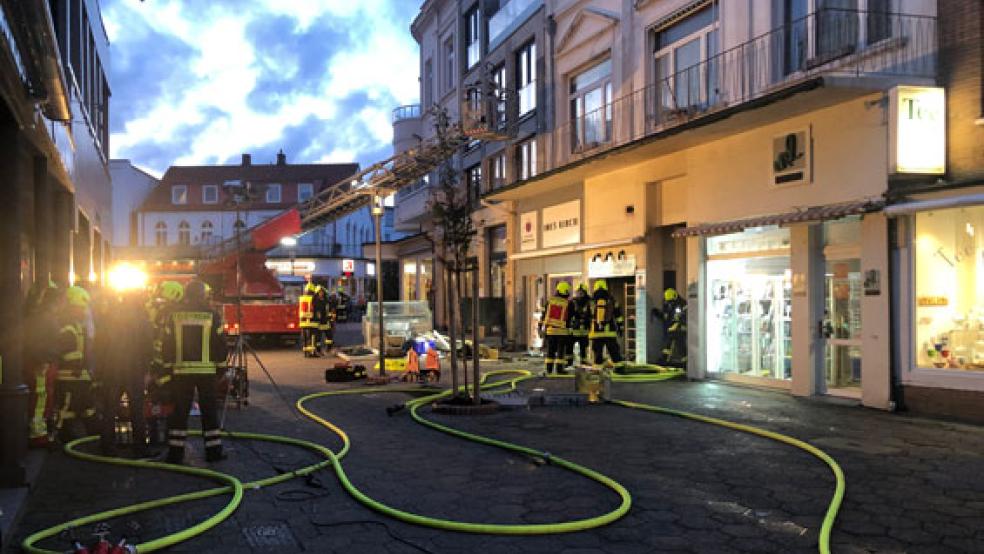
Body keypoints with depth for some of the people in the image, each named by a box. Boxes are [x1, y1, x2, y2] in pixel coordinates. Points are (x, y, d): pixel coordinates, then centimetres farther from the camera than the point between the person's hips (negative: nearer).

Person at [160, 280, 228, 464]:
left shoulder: (173, 314, 2)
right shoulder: (211, 314, -2)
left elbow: (167, 343, 3)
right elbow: (220, 343, -1)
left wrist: (168, 367, 9)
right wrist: (221, 368, 7)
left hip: (181, 370, 1)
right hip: (207, 370, -1)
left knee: (180, 411, 6)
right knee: (209, 411, 6)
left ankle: (176, 451, 6)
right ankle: (213, 450, 8)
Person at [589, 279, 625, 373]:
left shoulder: (591, 302, -4)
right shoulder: (612, 301, 6)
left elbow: (586, 317, -5)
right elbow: (618, 316, 11)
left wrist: (586, 328, 2)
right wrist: (619, 328, 19)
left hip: (596, 333, -2)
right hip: (610, 332, 3)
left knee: (597, 353, 2)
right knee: (614, 352, 11)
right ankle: (620, 368, 13)